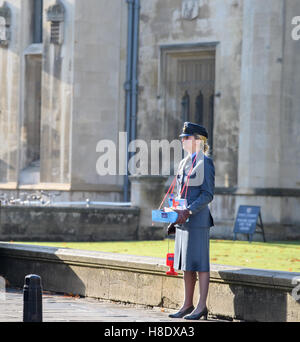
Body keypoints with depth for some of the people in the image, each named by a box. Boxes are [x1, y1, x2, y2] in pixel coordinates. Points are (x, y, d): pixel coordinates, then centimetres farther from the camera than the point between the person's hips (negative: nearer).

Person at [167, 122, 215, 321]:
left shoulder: (205, 162, -8)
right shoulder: (184, 163, 16)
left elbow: (208, 195, -13)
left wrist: (189, 211, -21)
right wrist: (175, 218, 16)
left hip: (198, 220, -8)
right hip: (183, 220, 8)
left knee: (199, 262, -6)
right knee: (185, 263, 10)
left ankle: (202, 306, -3)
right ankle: (188, 304, 16)